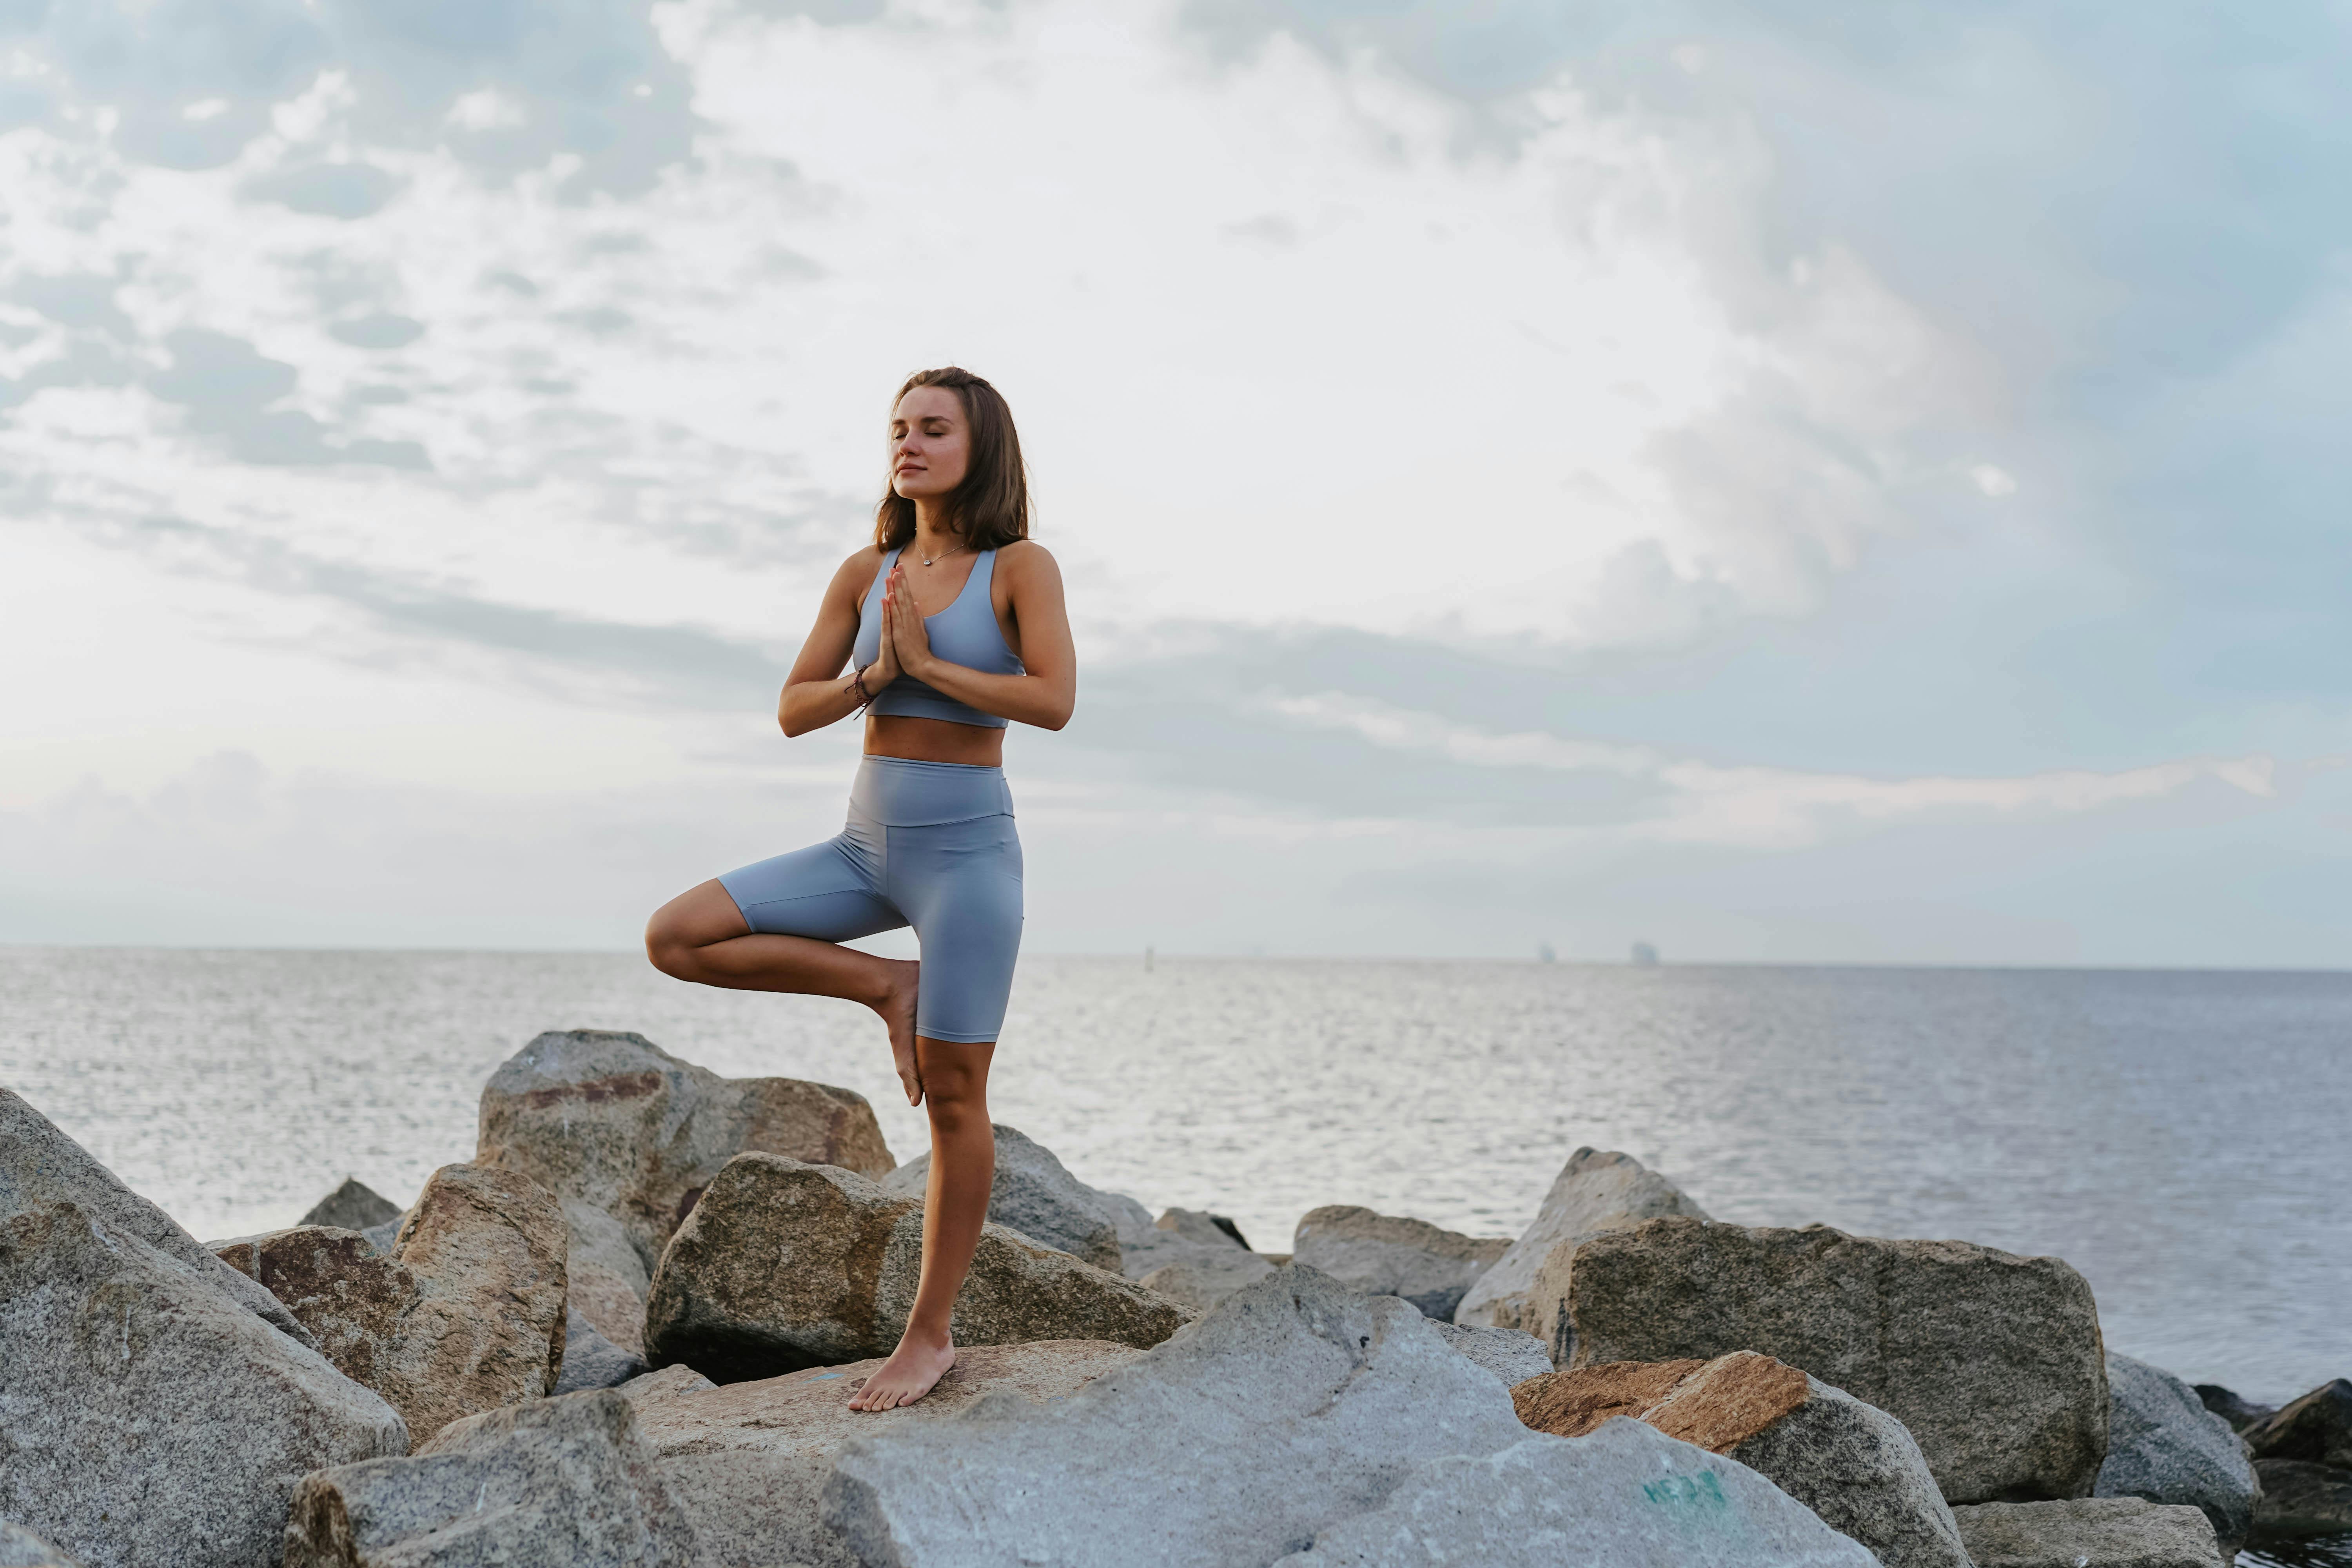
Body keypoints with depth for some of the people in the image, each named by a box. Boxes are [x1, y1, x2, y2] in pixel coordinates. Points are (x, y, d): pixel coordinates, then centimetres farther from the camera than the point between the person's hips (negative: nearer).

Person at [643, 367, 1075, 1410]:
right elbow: (794, 712, 6)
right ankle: (887, 986, 4)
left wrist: (925, 664, -14)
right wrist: (874, 675, -12)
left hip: (968, 847, -5)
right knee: (676, 939, -8)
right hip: (867, 844, 5)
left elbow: (1054, 701, -18)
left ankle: (929, 1334, 11)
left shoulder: (1022, 566, -5)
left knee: (952, 1097, -2)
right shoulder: (866, 572, 7)